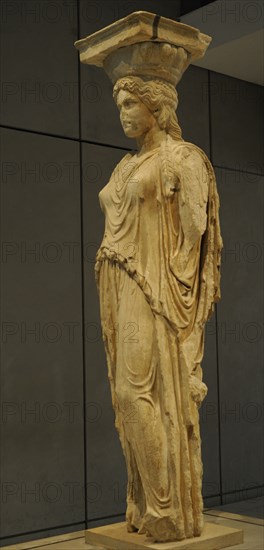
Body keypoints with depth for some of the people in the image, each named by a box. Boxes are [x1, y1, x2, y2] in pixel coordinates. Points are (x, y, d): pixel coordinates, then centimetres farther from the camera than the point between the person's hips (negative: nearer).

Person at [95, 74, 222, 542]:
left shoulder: (181, 158, -2)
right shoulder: (126, 167, 21)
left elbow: (194, 226, -11)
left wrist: (168, 289, -16)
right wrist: (113, 296, 12)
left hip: (156, 290, -8)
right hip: (123, 293, 8)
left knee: (138, 391, -12)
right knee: (131, 395, 6)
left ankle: (169, 510, -2)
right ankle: (147, 506, 14)